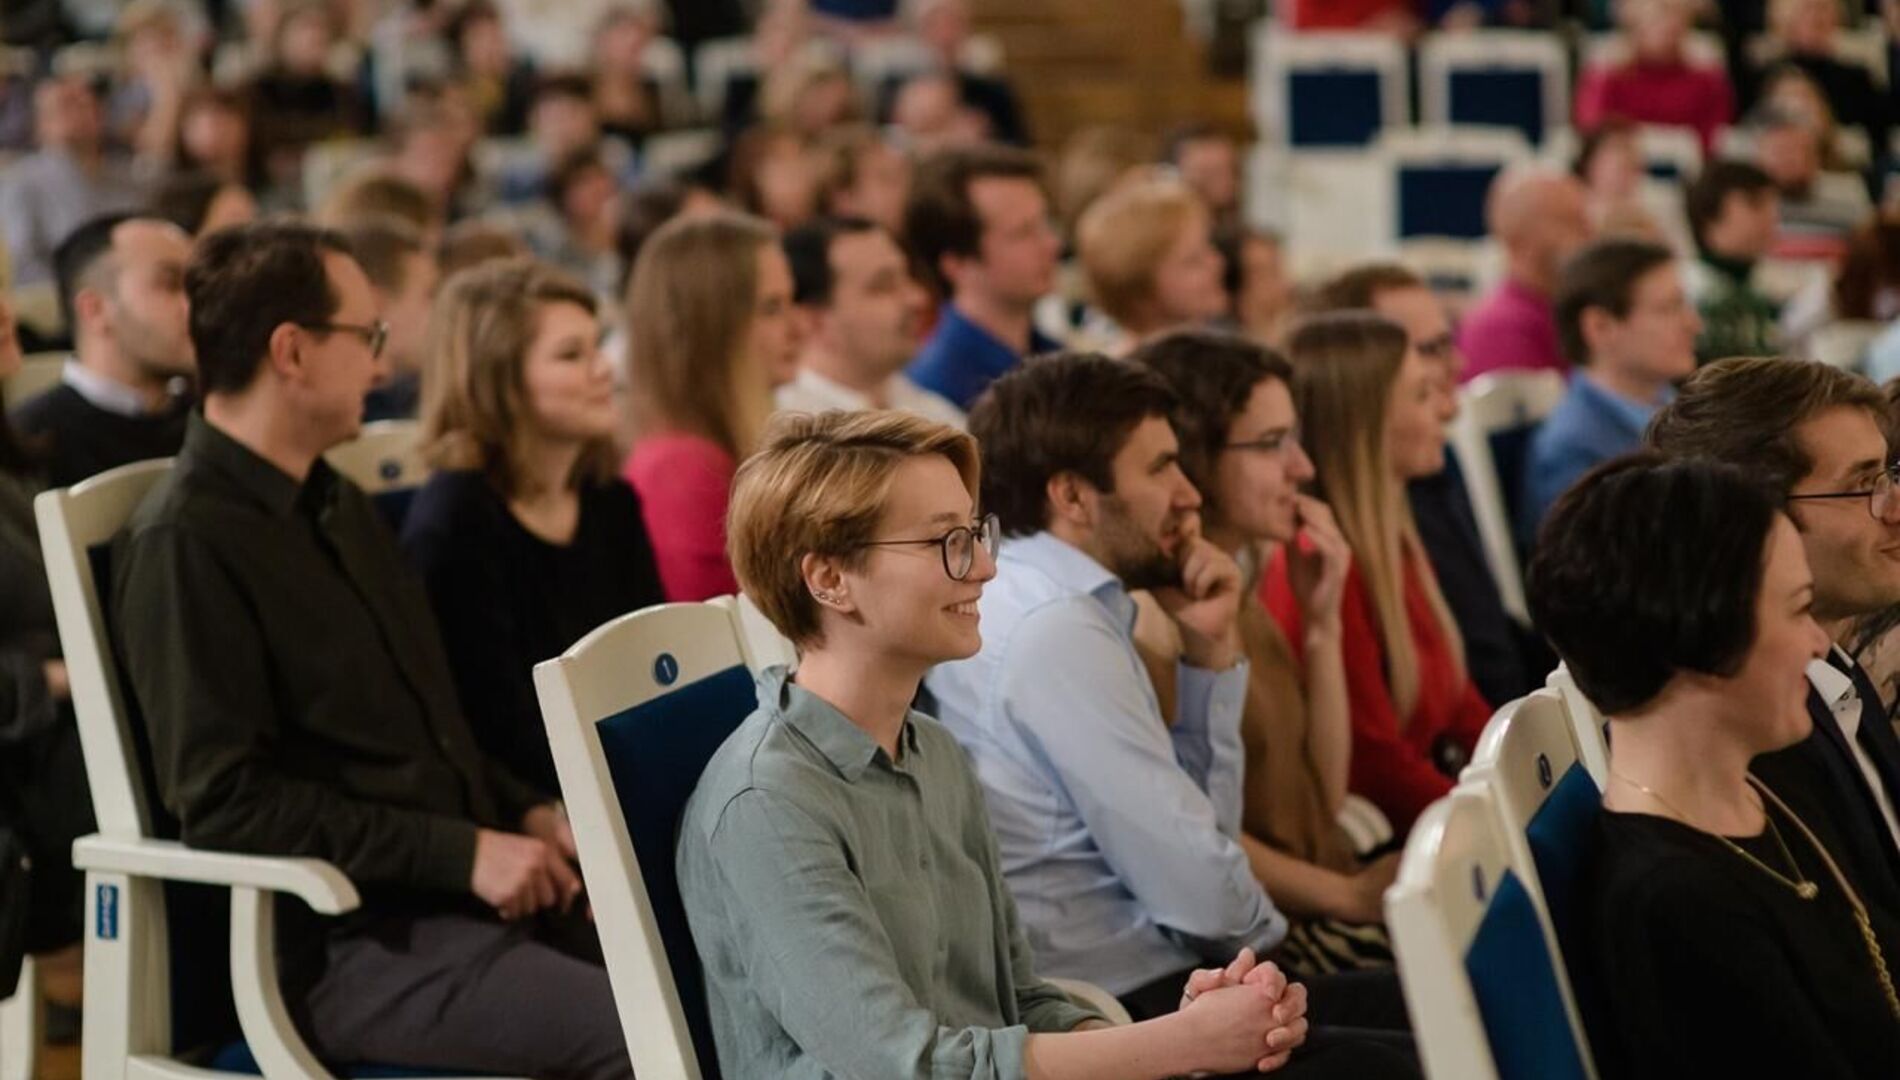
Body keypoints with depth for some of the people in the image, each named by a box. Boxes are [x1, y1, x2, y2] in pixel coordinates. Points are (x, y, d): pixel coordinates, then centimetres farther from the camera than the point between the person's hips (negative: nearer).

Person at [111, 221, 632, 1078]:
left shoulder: (339, 508, 20)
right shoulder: (184, 543, -9)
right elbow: (223, 800, -16)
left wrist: (528, 815, 7)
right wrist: (463, 852, -17)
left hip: (468, 887, 8)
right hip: (336, 944, -8)